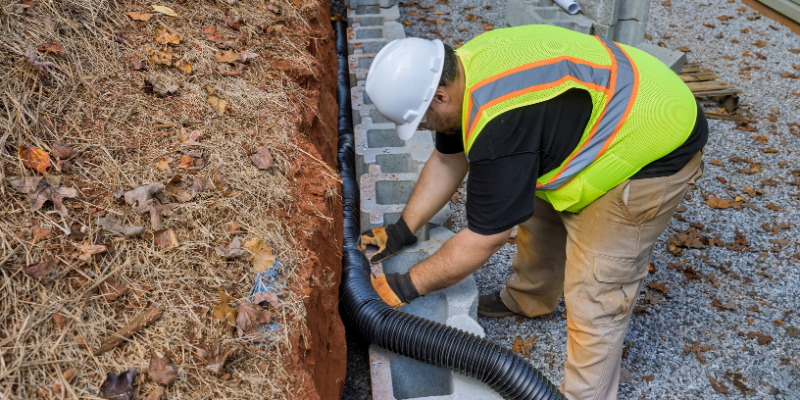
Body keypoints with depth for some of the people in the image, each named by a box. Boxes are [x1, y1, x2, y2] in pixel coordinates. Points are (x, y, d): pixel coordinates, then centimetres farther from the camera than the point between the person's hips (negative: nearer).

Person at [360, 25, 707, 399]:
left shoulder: (500, 123, -34)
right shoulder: (461, 70, -5)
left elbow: (483, 239, -24)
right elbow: (447, 161, 8)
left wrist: (407, 286, -12)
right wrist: (402, 231, 9)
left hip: (655, 155, -10)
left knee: (595, 297, -5)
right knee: (540, 213, 23)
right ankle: (529, 299, 49)